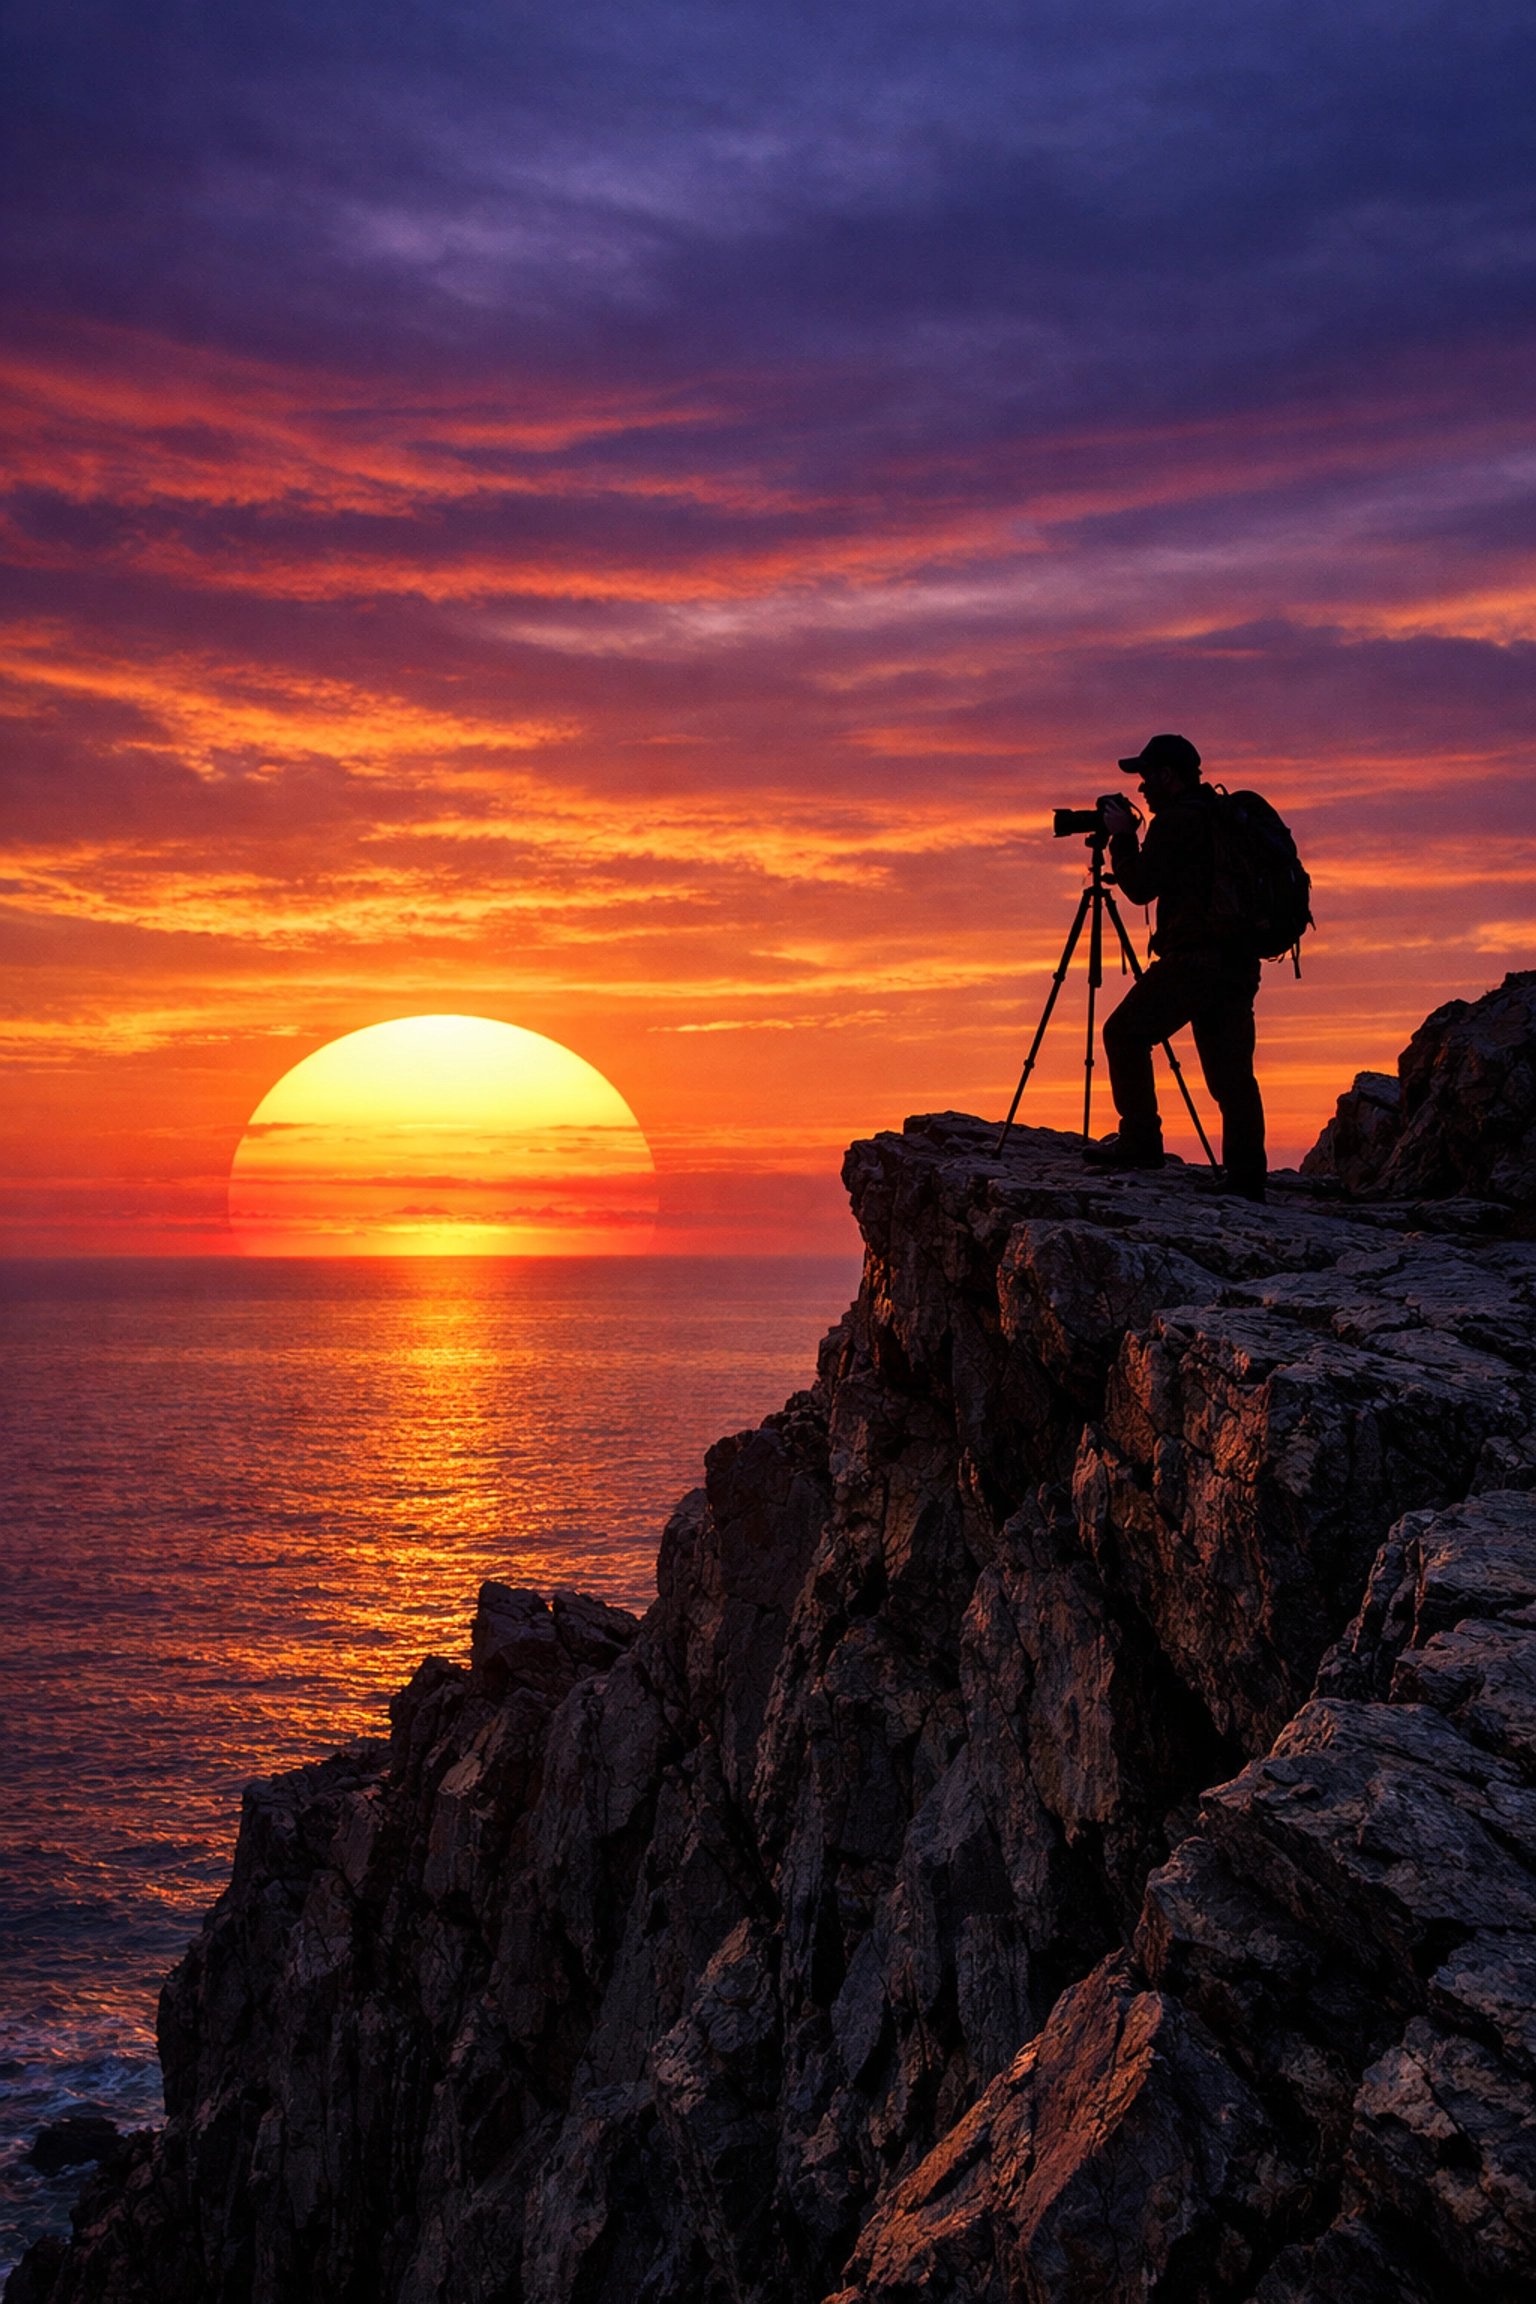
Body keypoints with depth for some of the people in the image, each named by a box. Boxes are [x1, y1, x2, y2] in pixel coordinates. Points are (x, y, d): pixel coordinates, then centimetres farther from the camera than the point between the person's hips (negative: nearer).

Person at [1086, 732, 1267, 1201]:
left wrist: (1122, 837, 6)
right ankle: (1245, 1176, 0)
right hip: (1239, 963, 9)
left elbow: (1140, 887, -5)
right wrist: (1127, 838, 26)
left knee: (1125, 1033, 2)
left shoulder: (1175, 821, -7)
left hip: (1194, 958, -9)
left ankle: (1140, 1141, -3)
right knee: (1231, 1069, 5)